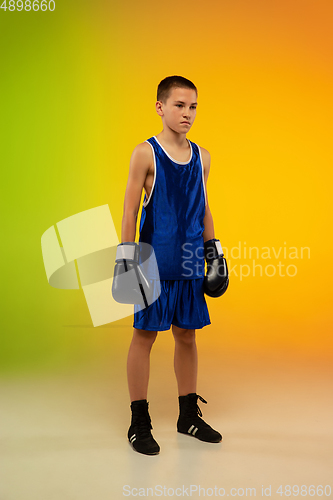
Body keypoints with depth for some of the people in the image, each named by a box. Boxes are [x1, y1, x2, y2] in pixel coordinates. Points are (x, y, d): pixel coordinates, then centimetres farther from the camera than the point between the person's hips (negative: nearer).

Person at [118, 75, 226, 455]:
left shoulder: (202, 157, 10)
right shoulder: (145, 153, -5)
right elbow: (130, 210, -6)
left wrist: (213, 251, 15)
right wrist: (128, 258, -11)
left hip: (190, 263, 5)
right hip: (155, 263, -5)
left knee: (187, 335, 12)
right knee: (145, 334, 3)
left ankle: (189, 415, 28)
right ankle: (139, 423, 16)